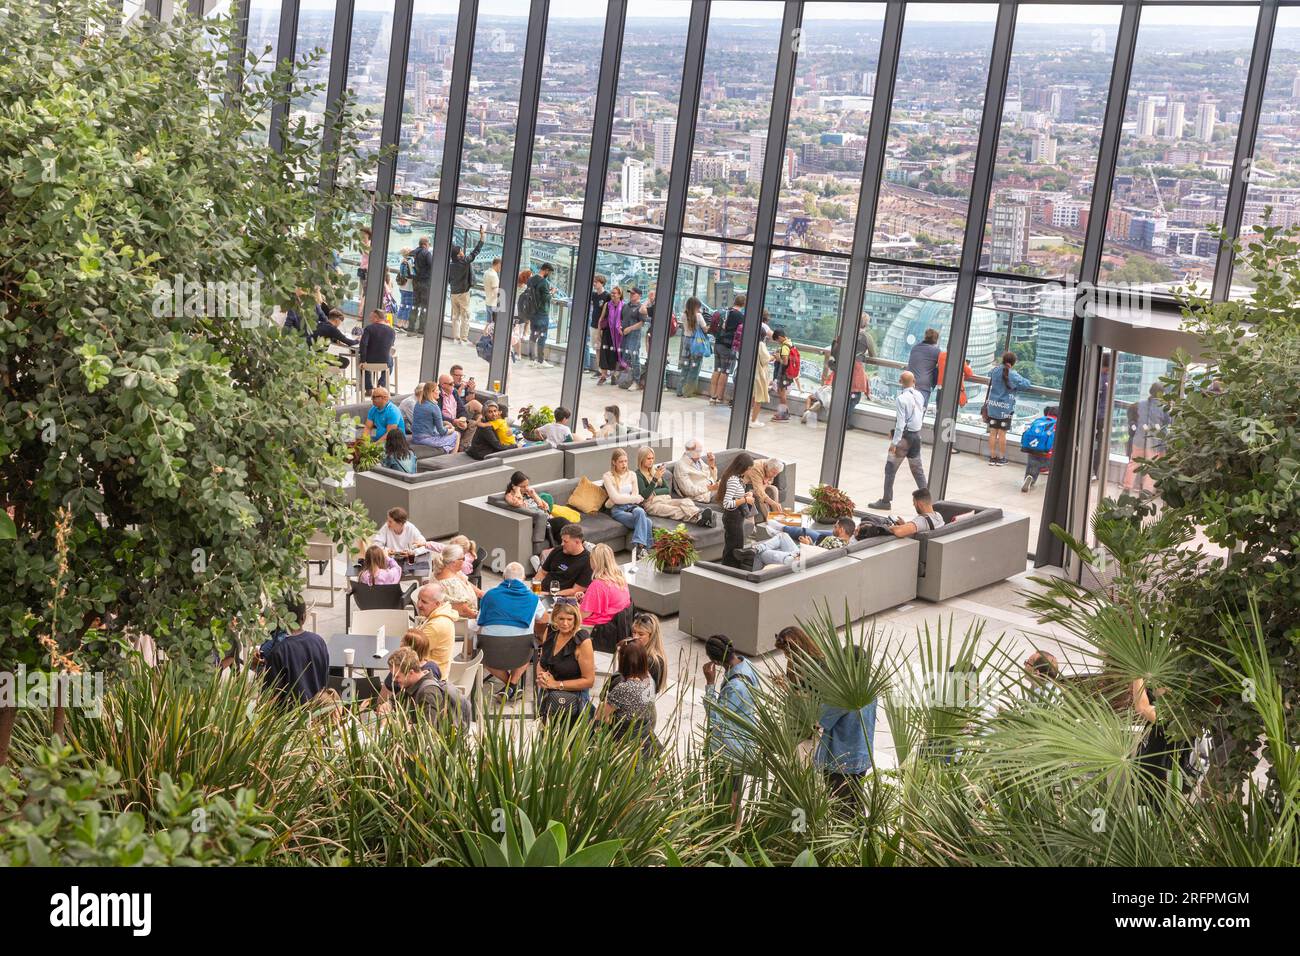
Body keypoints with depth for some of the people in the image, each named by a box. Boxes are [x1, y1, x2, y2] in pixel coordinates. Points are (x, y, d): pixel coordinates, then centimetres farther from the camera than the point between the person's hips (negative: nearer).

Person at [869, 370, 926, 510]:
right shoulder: (919, 396, 3)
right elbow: (922, 418, 11)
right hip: (917, 435, 7)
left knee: (890, 469, 3)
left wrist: (894, 442, -18)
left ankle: (886, 501, 6)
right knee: (917, 469, 16)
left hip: (904, 436, -7)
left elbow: (901, 423, -20)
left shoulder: (901, 399, -17)